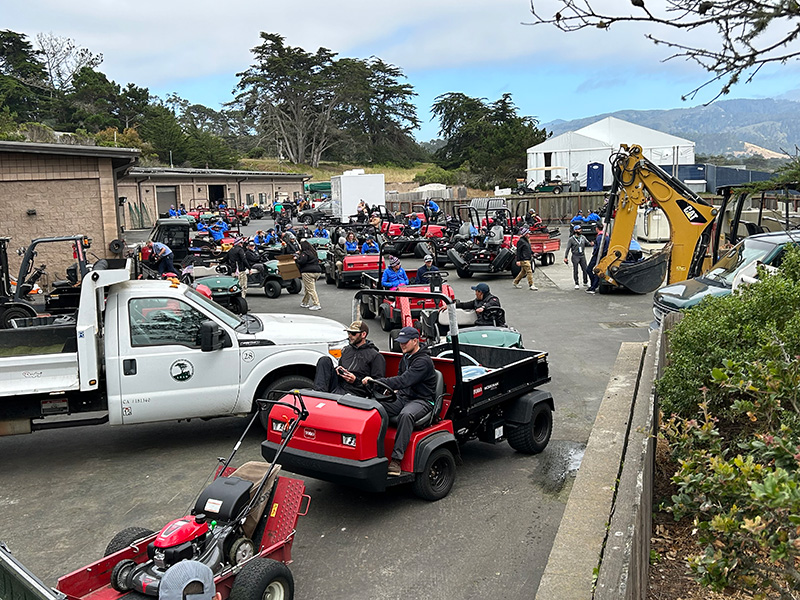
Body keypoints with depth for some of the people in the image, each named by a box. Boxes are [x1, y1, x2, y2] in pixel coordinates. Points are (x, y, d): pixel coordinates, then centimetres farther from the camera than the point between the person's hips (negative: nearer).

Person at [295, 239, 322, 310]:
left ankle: (316, 305, -13)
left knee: (311, 289, -8)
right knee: (307, 289, 19)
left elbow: (301, 262, -19)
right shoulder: (313, 252, 16)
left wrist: (296, 258, 2)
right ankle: (305, 303, 27)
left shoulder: (305, 253, -11)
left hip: (308, 273, -9)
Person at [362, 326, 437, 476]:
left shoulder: (424, 361, -16)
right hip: (403, 397, 8)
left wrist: (376, 381, -32)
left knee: (406, 415, -41)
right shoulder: (405, 358, 14)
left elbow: (404, 380, -28)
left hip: (422, 401, -8)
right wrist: (394, 391, 5)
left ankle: (396, 459, -40)